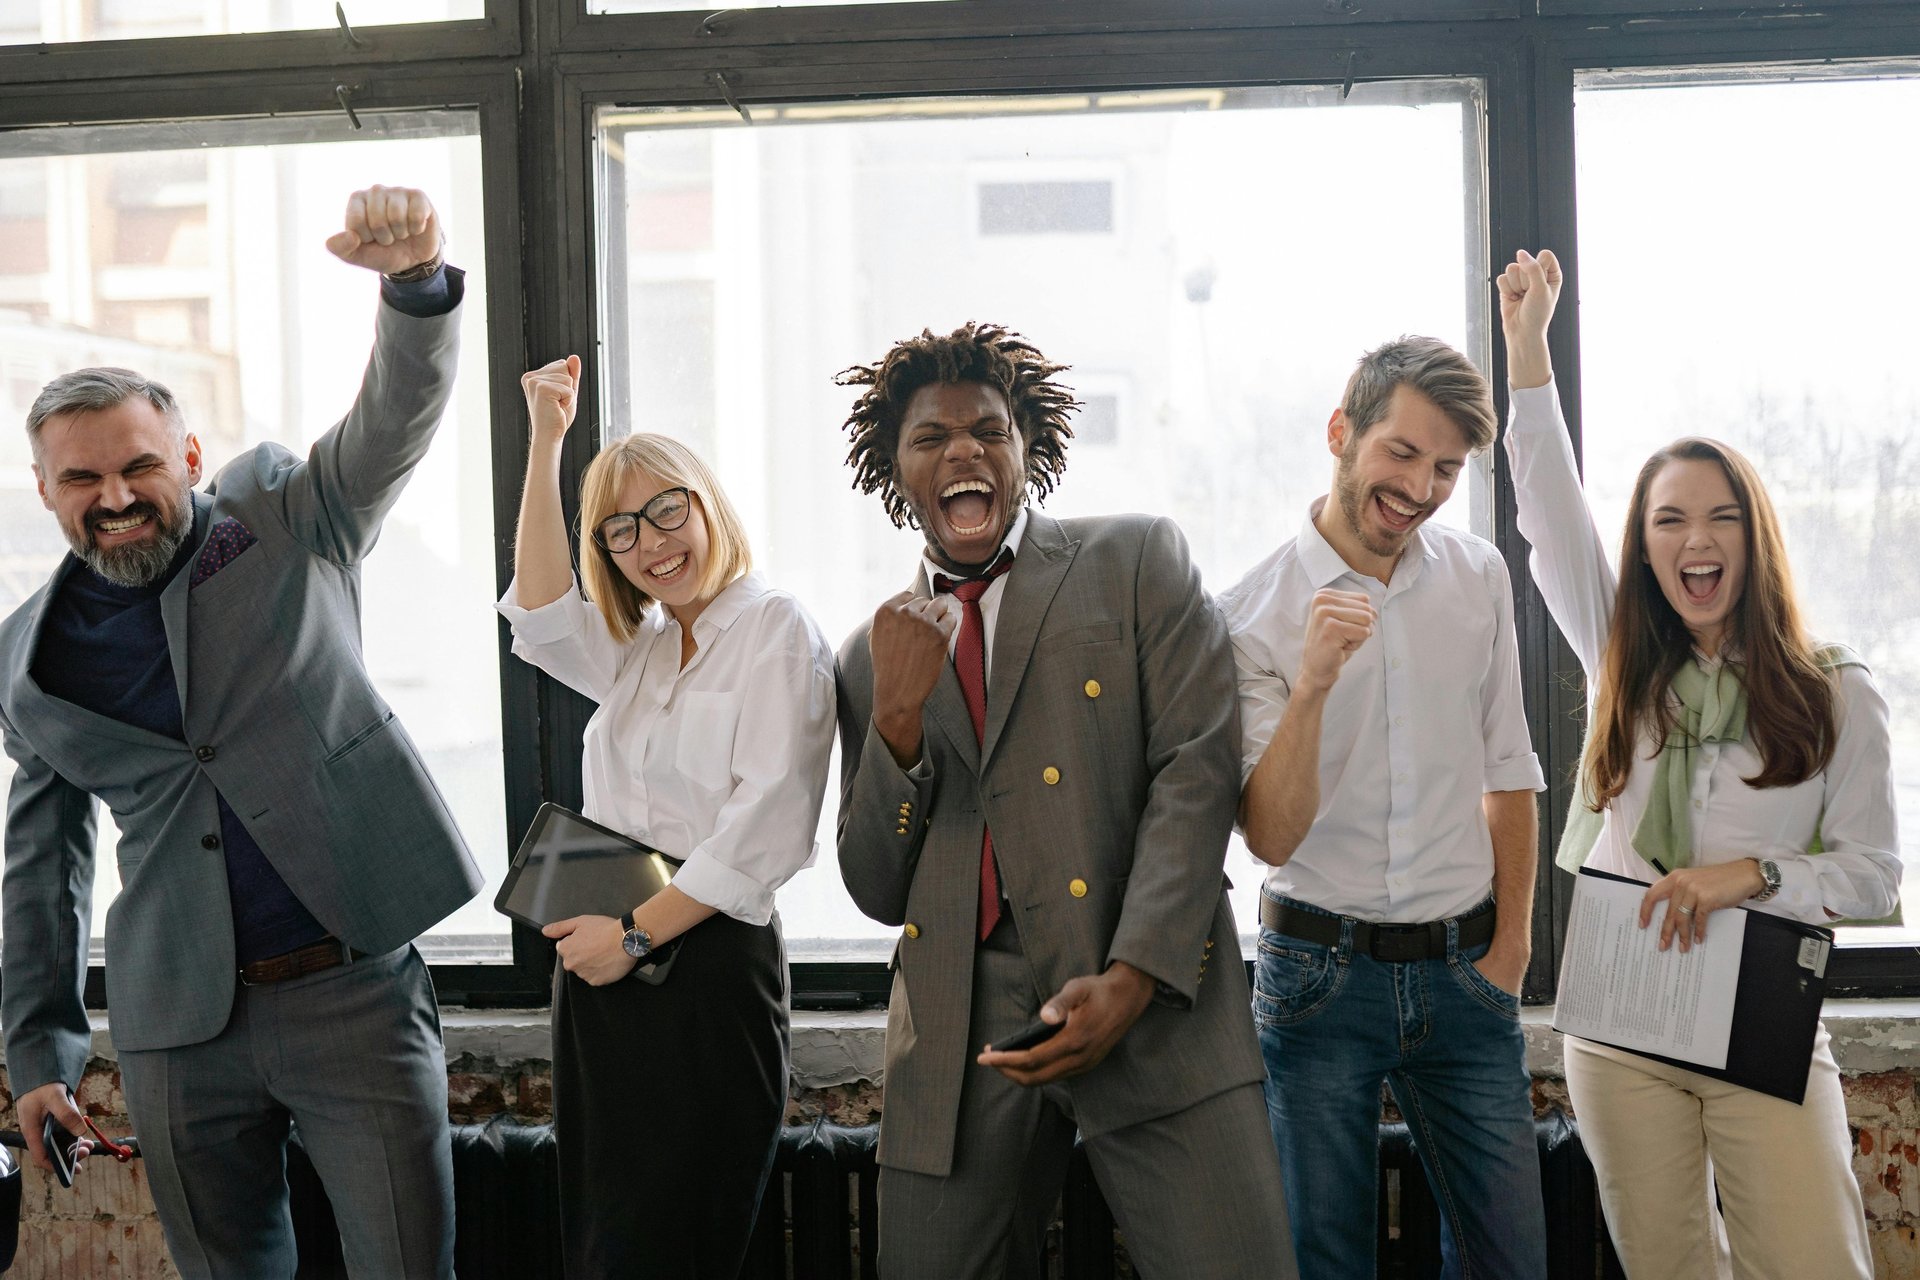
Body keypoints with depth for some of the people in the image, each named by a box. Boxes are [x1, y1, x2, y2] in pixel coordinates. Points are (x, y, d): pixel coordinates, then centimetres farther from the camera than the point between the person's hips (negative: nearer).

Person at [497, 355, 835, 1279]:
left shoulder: (776, 630, -5)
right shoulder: (638, 650, 18)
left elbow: (768, 822, -15)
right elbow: (542, 614, -2)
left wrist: (636, 933, -14)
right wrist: (545, 443, -5)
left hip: (707, 964, -7)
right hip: (599, 966, 7)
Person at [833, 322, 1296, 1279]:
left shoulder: (1138, 561, 7)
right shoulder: (874, 655, 15)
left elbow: (1195, 771, -3)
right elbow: (875, 892, 11)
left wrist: (1132, 977, -15)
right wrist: (896, 716, -5)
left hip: (1150, 1007, -2)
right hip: (955, 1040, 3)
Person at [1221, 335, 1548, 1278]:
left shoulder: (1479, 578, 3)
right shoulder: (1253, 617, -10)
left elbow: (1506, 768, 13)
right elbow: (1271, 836, -14)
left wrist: (1511, 942, 9)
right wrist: (1312, 685, -28)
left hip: (1464, 971, 3)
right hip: (1319, 975, -3)